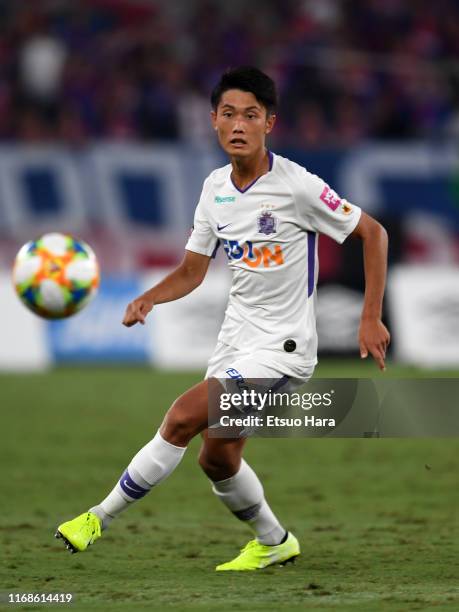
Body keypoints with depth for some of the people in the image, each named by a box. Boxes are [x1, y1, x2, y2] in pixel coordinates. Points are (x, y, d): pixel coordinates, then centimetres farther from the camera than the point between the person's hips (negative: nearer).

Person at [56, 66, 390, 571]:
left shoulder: (296, 186, -17)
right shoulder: (215, 188, 2)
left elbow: (373, 233, -10)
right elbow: (191, 271, 10)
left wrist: (371, 319, -13)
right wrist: (148, 299, -10)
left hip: (282, 345, -7)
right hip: (235, 337, 7)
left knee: (183, 417, -20)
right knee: (218, 458, 12)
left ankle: (100, 517, -9)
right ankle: (273, 543, 37)